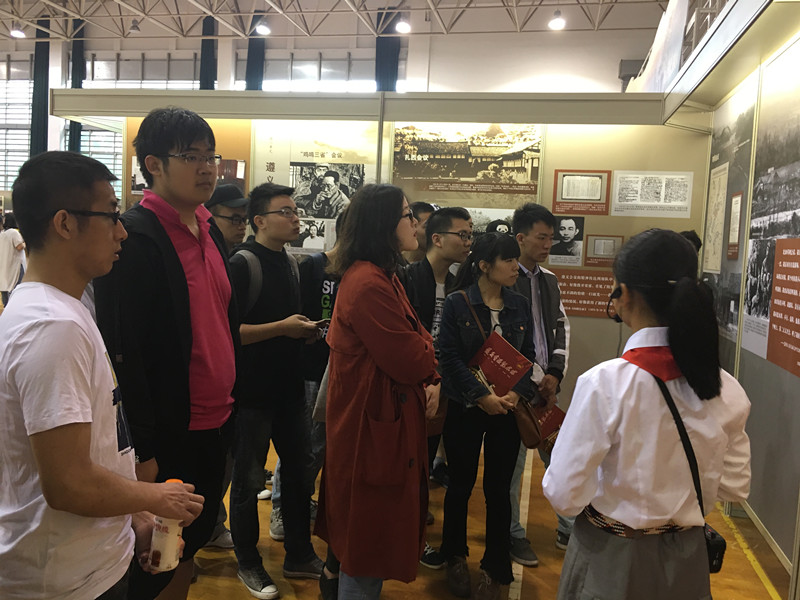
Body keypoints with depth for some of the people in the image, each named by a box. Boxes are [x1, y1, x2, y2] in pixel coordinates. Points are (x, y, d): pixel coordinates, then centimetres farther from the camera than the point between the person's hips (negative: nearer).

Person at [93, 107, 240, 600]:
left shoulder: (210, 231, 9)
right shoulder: (134, 237, -16)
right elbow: (123, 349, -19)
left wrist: (231, 401, 14)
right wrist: (144, 448, -18)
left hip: (215, 423, 8)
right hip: (166, 436, -7)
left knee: (193, 541, 23)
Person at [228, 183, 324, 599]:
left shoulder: (290, 262, 10)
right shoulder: (242, 264, -13)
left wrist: (305, 330, 3)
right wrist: (282, 327, -21)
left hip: (289, 387, 8)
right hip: (253, 390, -7)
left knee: (299, 470, 16)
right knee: (248, 480, 8)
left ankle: (299, 556, 34)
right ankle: (249, 565, 27)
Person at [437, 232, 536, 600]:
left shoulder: (519, 305, 5)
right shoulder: (457, 303, -6)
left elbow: (528, 356, 4)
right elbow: (450, 357, -11)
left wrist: (517, 394, -13)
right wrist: (483, 396, -18)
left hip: (507, 409, 3)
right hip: (466, 408, -2)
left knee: (499, 489, 7)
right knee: (460, 485, 10)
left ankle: (495, 570, 22)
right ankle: (455, 558, 31)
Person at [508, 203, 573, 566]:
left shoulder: (549, 281, 11)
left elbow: (561, 329, 12)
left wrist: (555, 374, -1)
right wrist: (538, 378, -11)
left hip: (546, 384, 7)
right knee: (512, 461, 5)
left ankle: (569, 529, 31)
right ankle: (514, 534, 22)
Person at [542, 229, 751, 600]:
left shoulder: (604, 383, -26)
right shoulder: (726, 389, -12)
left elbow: (564, 496, -22)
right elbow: (734, 488, 1)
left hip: (612, 558, -4)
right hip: (687, 559, 4)